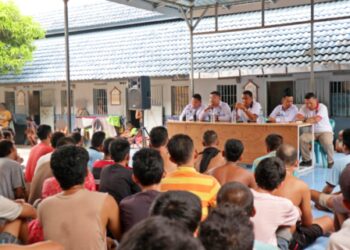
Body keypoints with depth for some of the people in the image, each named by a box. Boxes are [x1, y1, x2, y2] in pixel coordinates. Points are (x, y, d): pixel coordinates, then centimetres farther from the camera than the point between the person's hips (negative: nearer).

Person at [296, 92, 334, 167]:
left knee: (327, 142, -32)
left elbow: (317, 119, -25)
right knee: (302, 139, -26)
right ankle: (307, 160, -11)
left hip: (325, 131, -3)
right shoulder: (304, 108, 4)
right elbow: (298, 117, -7)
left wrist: (305, 119, -13)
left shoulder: (322, 107, -11)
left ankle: (330, 161, -4)